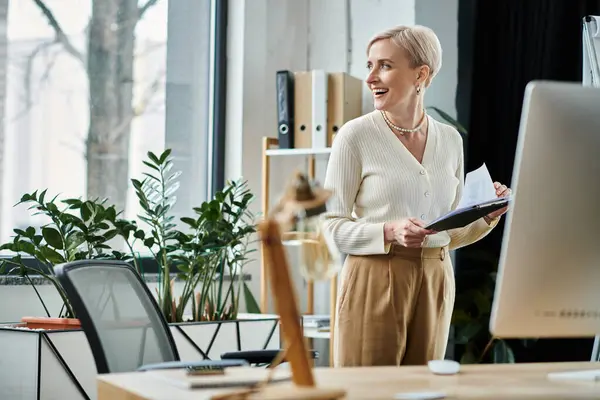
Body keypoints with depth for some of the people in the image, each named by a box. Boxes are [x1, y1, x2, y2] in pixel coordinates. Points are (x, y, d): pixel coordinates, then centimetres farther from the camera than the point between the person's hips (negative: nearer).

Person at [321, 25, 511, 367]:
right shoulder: (355, 135, -5)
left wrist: (489, 216, -3)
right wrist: (390, 232, -20)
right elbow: (331, 226, -6)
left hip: (434, 283, 4)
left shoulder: (450, 139, 8)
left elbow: (452, 231, 14)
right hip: (374, 282, -4)